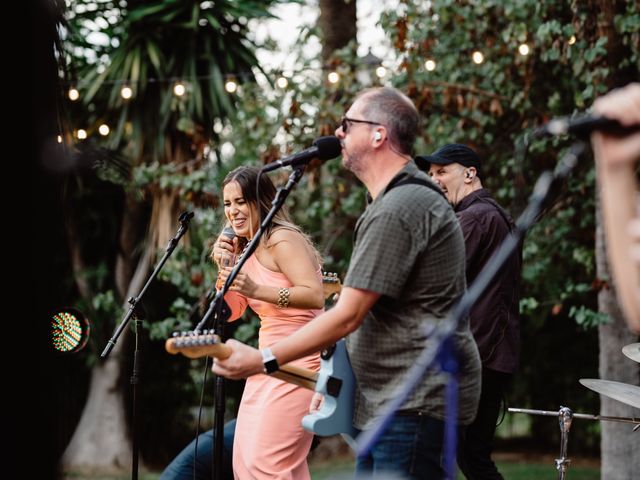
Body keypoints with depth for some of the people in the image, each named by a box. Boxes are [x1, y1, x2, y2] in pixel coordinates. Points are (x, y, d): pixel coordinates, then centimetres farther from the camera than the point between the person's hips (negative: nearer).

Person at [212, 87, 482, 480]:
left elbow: (348, 315, -20)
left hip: (416, 402, -11)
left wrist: (262, 360, -15)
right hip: (390, 402, 11)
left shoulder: (398, 209, -18)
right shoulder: (412, 195, 17)